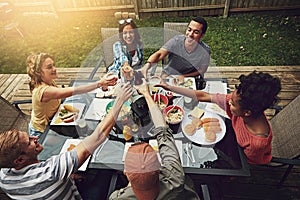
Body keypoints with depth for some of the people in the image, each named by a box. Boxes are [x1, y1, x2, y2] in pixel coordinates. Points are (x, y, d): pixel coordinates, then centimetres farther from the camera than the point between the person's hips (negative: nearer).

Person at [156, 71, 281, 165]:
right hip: (235, 141, 5)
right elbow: (203, 96, -25)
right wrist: (170, 88, -24)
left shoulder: (258, 142, -41)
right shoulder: (237, 101, -29)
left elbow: (247, 163, -21)